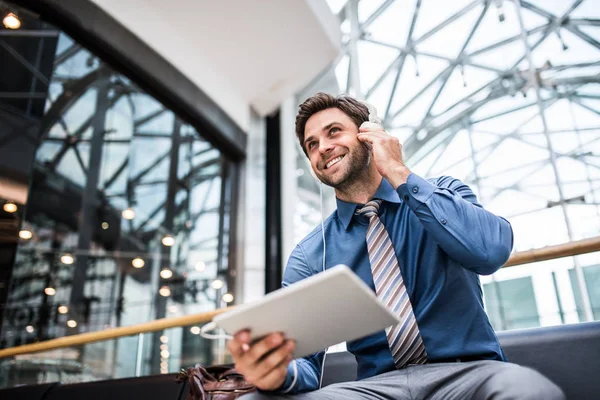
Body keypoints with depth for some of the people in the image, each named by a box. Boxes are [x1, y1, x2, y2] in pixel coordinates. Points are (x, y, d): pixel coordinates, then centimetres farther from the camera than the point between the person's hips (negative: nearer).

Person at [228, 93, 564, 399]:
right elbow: (304, 359, -3)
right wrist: (277, 371, -28)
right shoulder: (310, 256, 6)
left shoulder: (444, 193, 5)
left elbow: (492, 250, -17)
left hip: (467, 373, 0)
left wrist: (399, 173, -11)